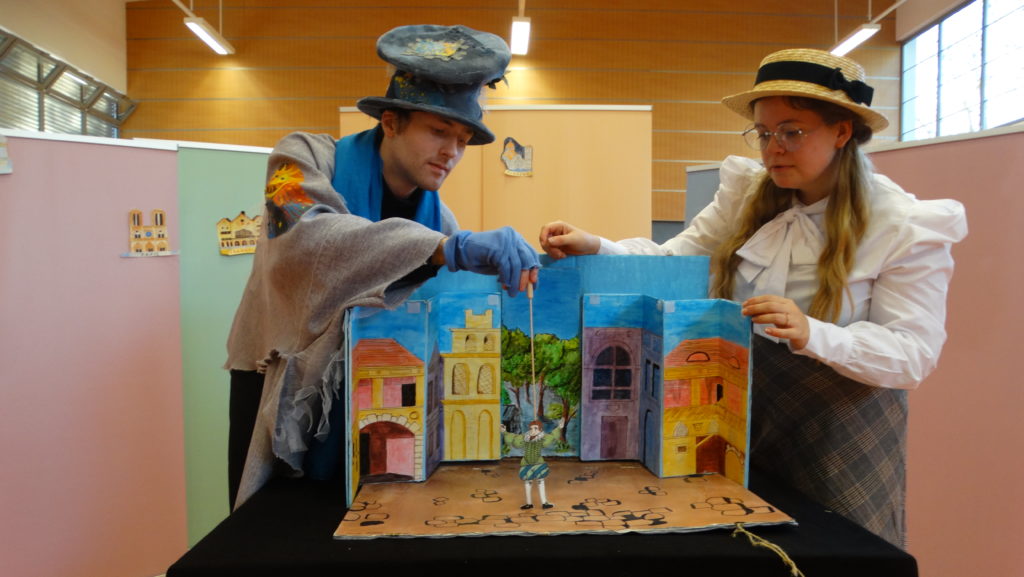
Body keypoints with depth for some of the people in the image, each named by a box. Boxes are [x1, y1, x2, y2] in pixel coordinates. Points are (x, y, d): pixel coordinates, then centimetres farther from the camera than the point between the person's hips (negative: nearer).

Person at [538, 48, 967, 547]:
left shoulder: (905, 226, -10)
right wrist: (595, 248, -23)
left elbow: (913, 354, -16)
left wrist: (814, 336, -33)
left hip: (838, 442, -3)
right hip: (740, 418, 4)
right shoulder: (747, 196, 0)